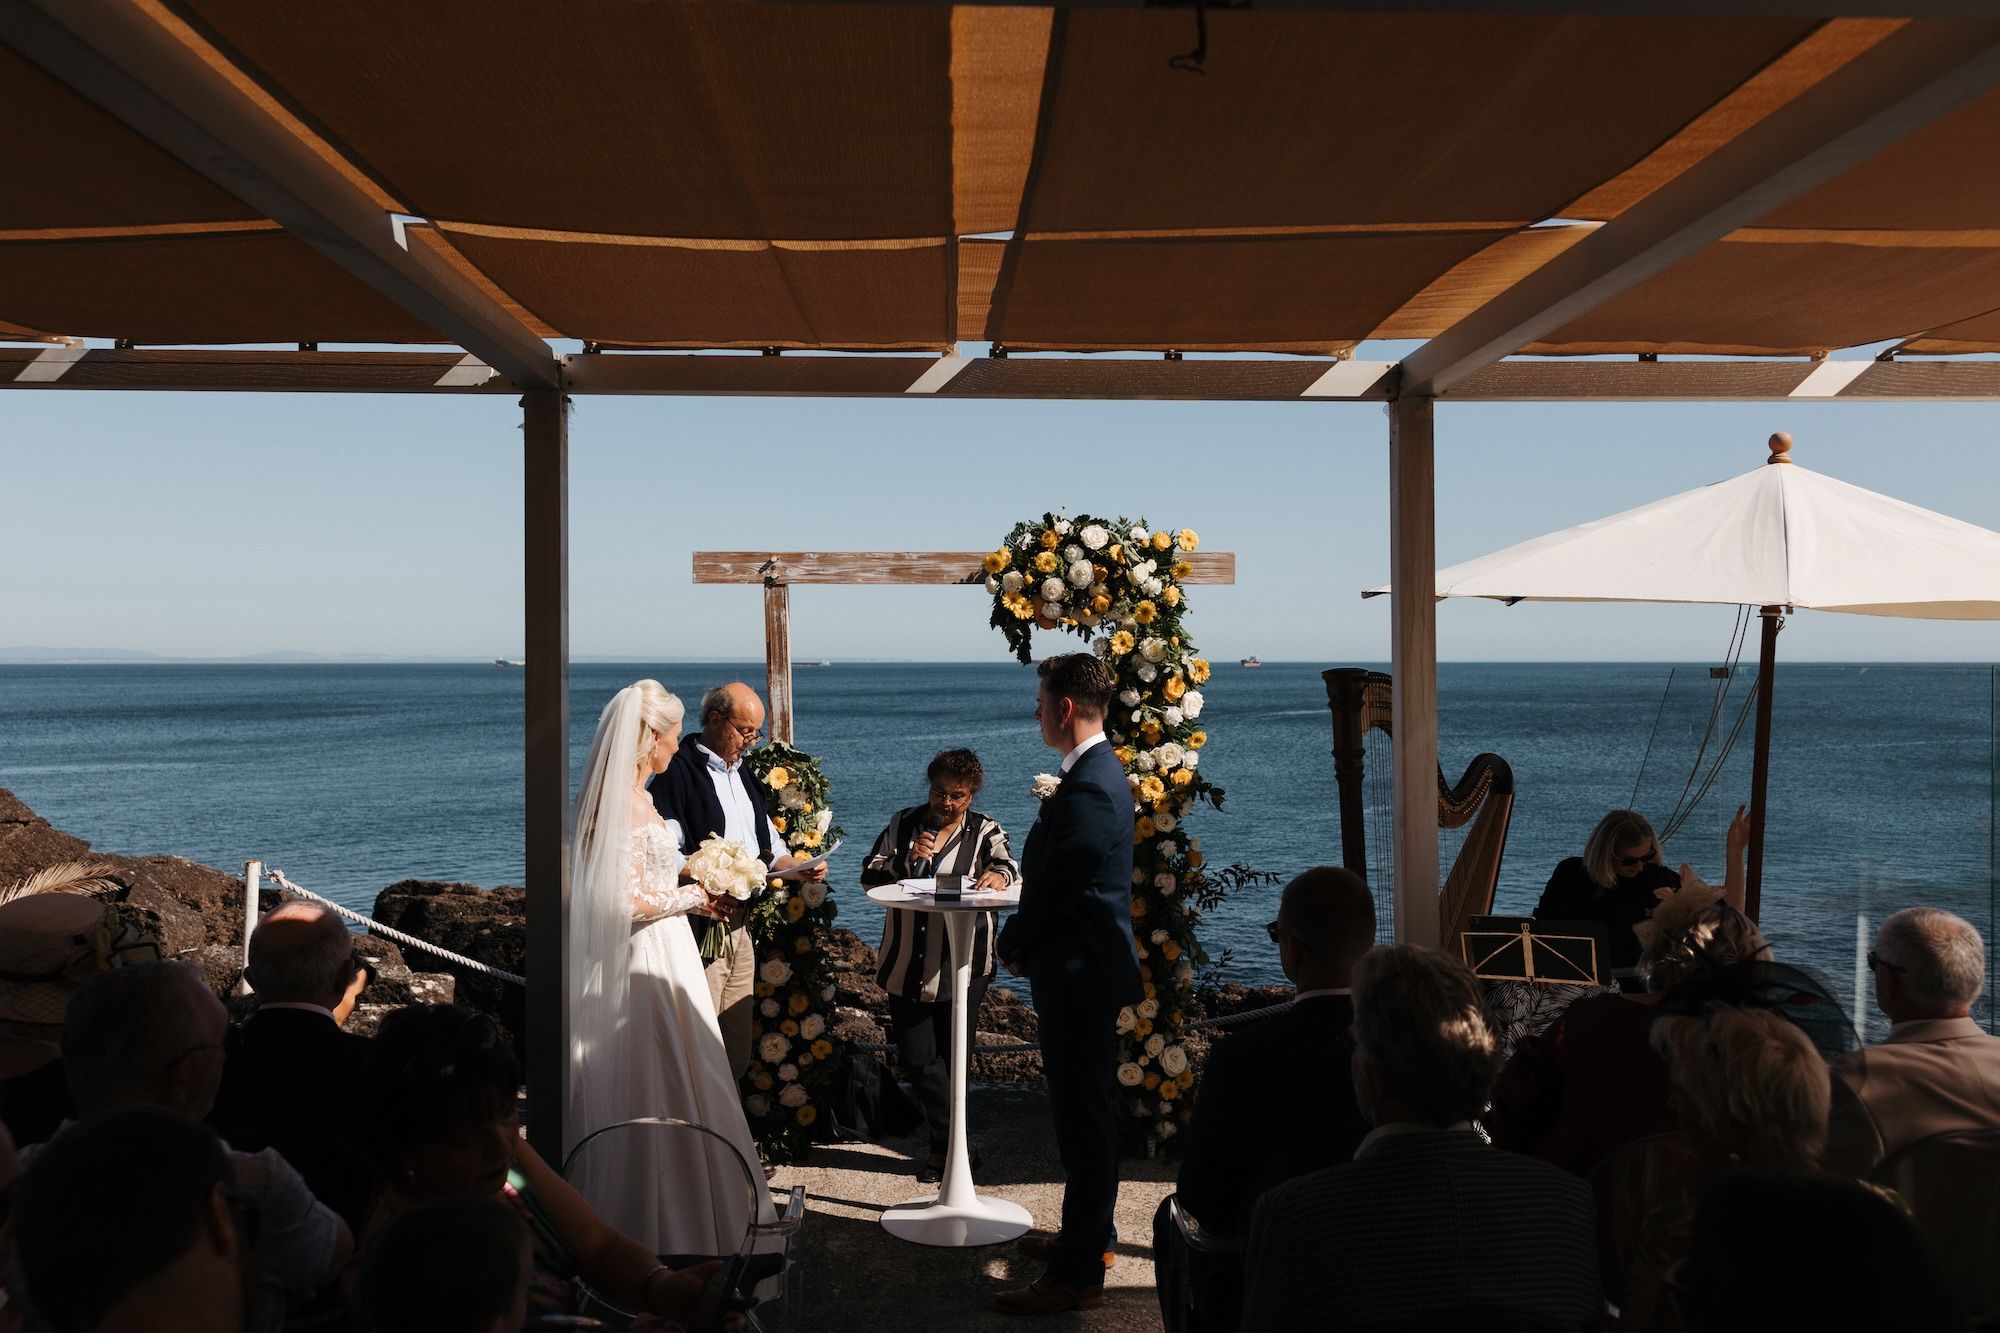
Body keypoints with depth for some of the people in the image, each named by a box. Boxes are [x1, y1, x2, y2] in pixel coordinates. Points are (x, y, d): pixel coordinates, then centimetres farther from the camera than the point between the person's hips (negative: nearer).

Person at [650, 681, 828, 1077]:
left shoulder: (741, 773, 18)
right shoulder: (679, 772, -10)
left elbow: (766, 845, 23)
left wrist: (801, 868, 5)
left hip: (741, 928, 8)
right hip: (700, 928, -8)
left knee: (737, 1051, 12)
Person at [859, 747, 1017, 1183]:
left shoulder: (985, 832, 3)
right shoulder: (904, 824, 8)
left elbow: (1008, 870, -13)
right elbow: (869, 877, 3)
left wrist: (998, 875, -37)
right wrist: (906, 858, -15)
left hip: (962, 965, -2)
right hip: (907, 964, 2)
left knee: (951, 1057, 7)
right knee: (916, 1057, 1)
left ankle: (944, 1146, 24)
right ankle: (953, 1143, 14)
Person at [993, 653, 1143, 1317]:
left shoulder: (1088, 790, -23)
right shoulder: (1101, 771, 11)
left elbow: (1054, 891, -20)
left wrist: (1014, 946, -3)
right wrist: (1025, 942, 9)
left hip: (1079, 974, -11)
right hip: (1089, 968, 11)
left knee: (1082, 1118, -2)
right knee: (1084, 1113, 21)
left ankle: (1078, 1273, 7)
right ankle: (1087, 1235, 35)